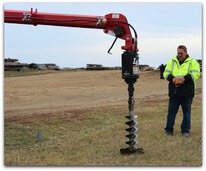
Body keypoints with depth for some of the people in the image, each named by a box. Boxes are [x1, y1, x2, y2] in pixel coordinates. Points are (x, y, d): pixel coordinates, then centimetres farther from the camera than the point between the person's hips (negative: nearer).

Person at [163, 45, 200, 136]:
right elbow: (166, 73, 4)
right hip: (174, 91, 2)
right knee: (171, 111, 5)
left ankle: (185, 130, 16)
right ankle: (169, 129, 14)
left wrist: (184, 78, -24)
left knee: (186, 112, 6)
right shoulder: (172, 61, 11)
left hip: (187, 92, -2)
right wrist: (172, 78, -17)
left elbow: (196, 74, -9)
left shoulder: (192, 62, 3)